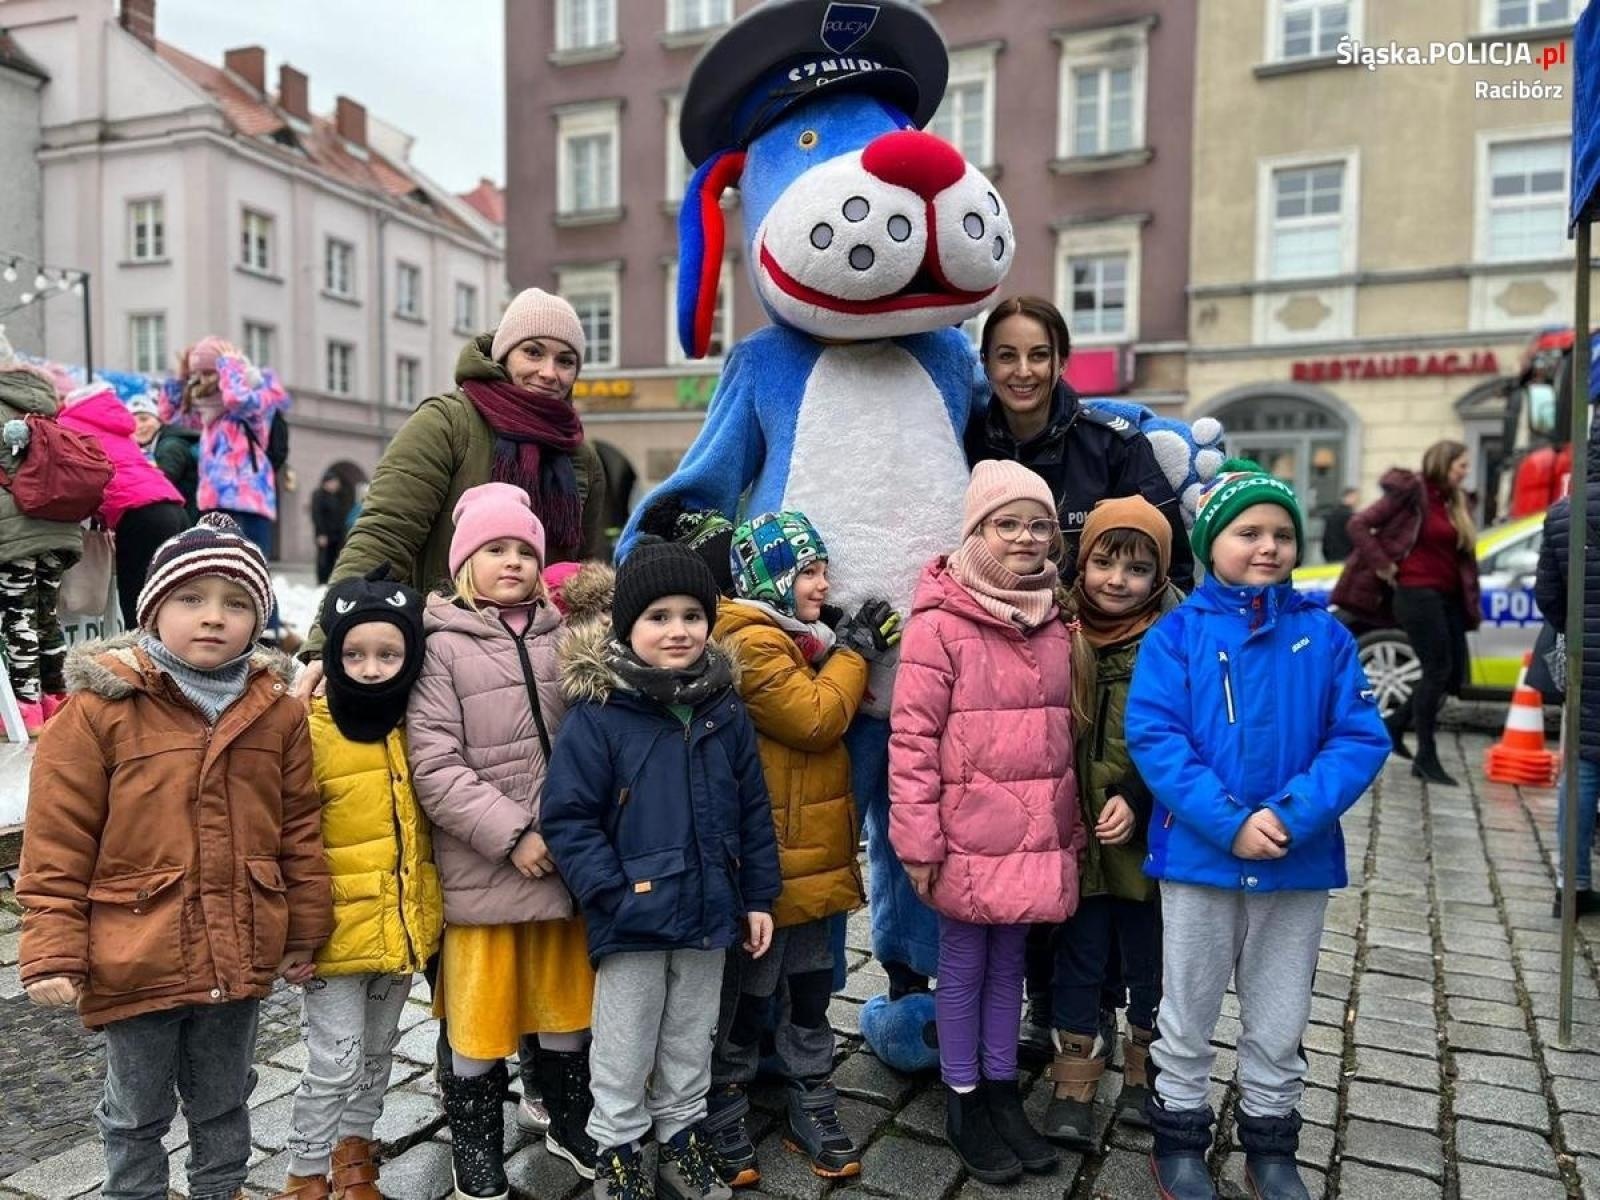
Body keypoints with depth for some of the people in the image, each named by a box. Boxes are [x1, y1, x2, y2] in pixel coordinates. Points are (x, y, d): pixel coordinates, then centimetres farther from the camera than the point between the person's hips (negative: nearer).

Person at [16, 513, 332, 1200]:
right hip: (136, 962, -3)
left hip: (240, 959, 3)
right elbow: (56, 847, -8)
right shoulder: (100, 709, -12)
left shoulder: (278, 711, -2)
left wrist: (304, 932, 8)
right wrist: (54, 954, -10)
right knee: (137, 1113, 18)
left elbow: (300, 831, 5)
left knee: (224, 1101, 24)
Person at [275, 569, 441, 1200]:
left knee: (378, 1052, 19)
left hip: (405, 925, 5)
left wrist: (430, 903, 13)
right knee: (333, 1065, 3)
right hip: (340, 928, -5)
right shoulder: (312, 733, -14)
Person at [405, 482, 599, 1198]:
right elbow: (433, 768, -13)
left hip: (565, 863, 4)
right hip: (482, 869, -4)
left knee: (567, 1002, 18)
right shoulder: (444, 645, -6)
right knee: (481, 1014, 10)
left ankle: (570, 1121, 39)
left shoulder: (559, 639, 7)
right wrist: (512, 834, -17)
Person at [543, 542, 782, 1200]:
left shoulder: (725, 712, 1)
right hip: (633, 919, -4)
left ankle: (682, 1140, 41)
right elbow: (567, 817, -13)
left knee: (691, 1042, 22)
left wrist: (759, 896, 7)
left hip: (708, 914, 5)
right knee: (624, 1052, 13)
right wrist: (612, 892, -19)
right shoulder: (597, 713, -14)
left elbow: (753, 812, 7)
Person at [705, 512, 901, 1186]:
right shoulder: (749, 642, -17)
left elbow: (846, 712, 16)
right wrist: (853, 651, -10)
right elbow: (814, 719, -22)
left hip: (812, 859, 9)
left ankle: (813, 1112, 31)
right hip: (766, 864, -9)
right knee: (746, 1000, 6)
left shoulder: (798, 637, 13)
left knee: (811, 991, 17)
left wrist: (861, 653, 0)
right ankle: (723, 1123, 23)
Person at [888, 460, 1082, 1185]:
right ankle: (965, 1103, 28)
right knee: (963, 970, 11)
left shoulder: (1055, 627, 7)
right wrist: (918, 842, -15)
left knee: (1009, 966, 18)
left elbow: (1065, 734, 14)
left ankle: (1003, 1092, 34)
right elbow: (911, 739, -14)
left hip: (1036, 837, 5)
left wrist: (1071, 829, 14)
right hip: (968, 836, -5)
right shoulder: (938, 625, -13)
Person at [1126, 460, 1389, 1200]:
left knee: (1279, 1021, 18)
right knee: (1188, 1015, 14)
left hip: (1300, 859, 2)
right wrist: (1230, 823, -22)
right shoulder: (1177, 633, -7)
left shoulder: (1325, 635, 0)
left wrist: (1293, 816, -19)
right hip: (1198, 854, -2)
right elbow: (1153, 736, -14)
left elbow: (1361, 739, -6)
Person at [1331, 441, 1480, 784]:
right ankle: (1426, 758, 2)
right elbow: (1359, 524, -12)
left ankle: (1395, 724, 24)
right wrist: (1383, 566, -12)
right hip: (1417, 592, -8)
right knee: (1438, 670, -7)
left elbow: (1462, 556, 18)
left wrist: (1470, 600, 8)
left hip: (1447, 596, 8)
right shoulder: (1410, 492, -6)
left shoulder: (1454, 502, 16)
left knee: (1454, 674, 7)